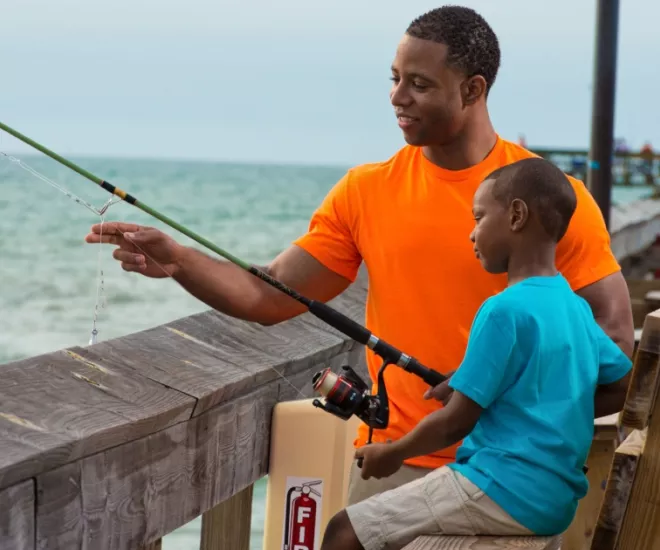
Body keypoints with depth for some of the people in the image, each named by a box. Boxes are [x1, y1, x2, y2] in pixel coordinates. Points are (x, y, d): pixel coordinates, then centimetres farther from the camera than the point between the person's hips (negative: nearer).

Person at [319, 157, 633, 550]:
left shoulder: (505, 309, -16)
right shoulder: (576, 307, 8)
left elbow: (455, 422, -14)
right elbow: (626, 388, 17)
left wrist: (392, 453, 2)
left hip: (504, 494, -9)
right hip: (555, 500, 9)